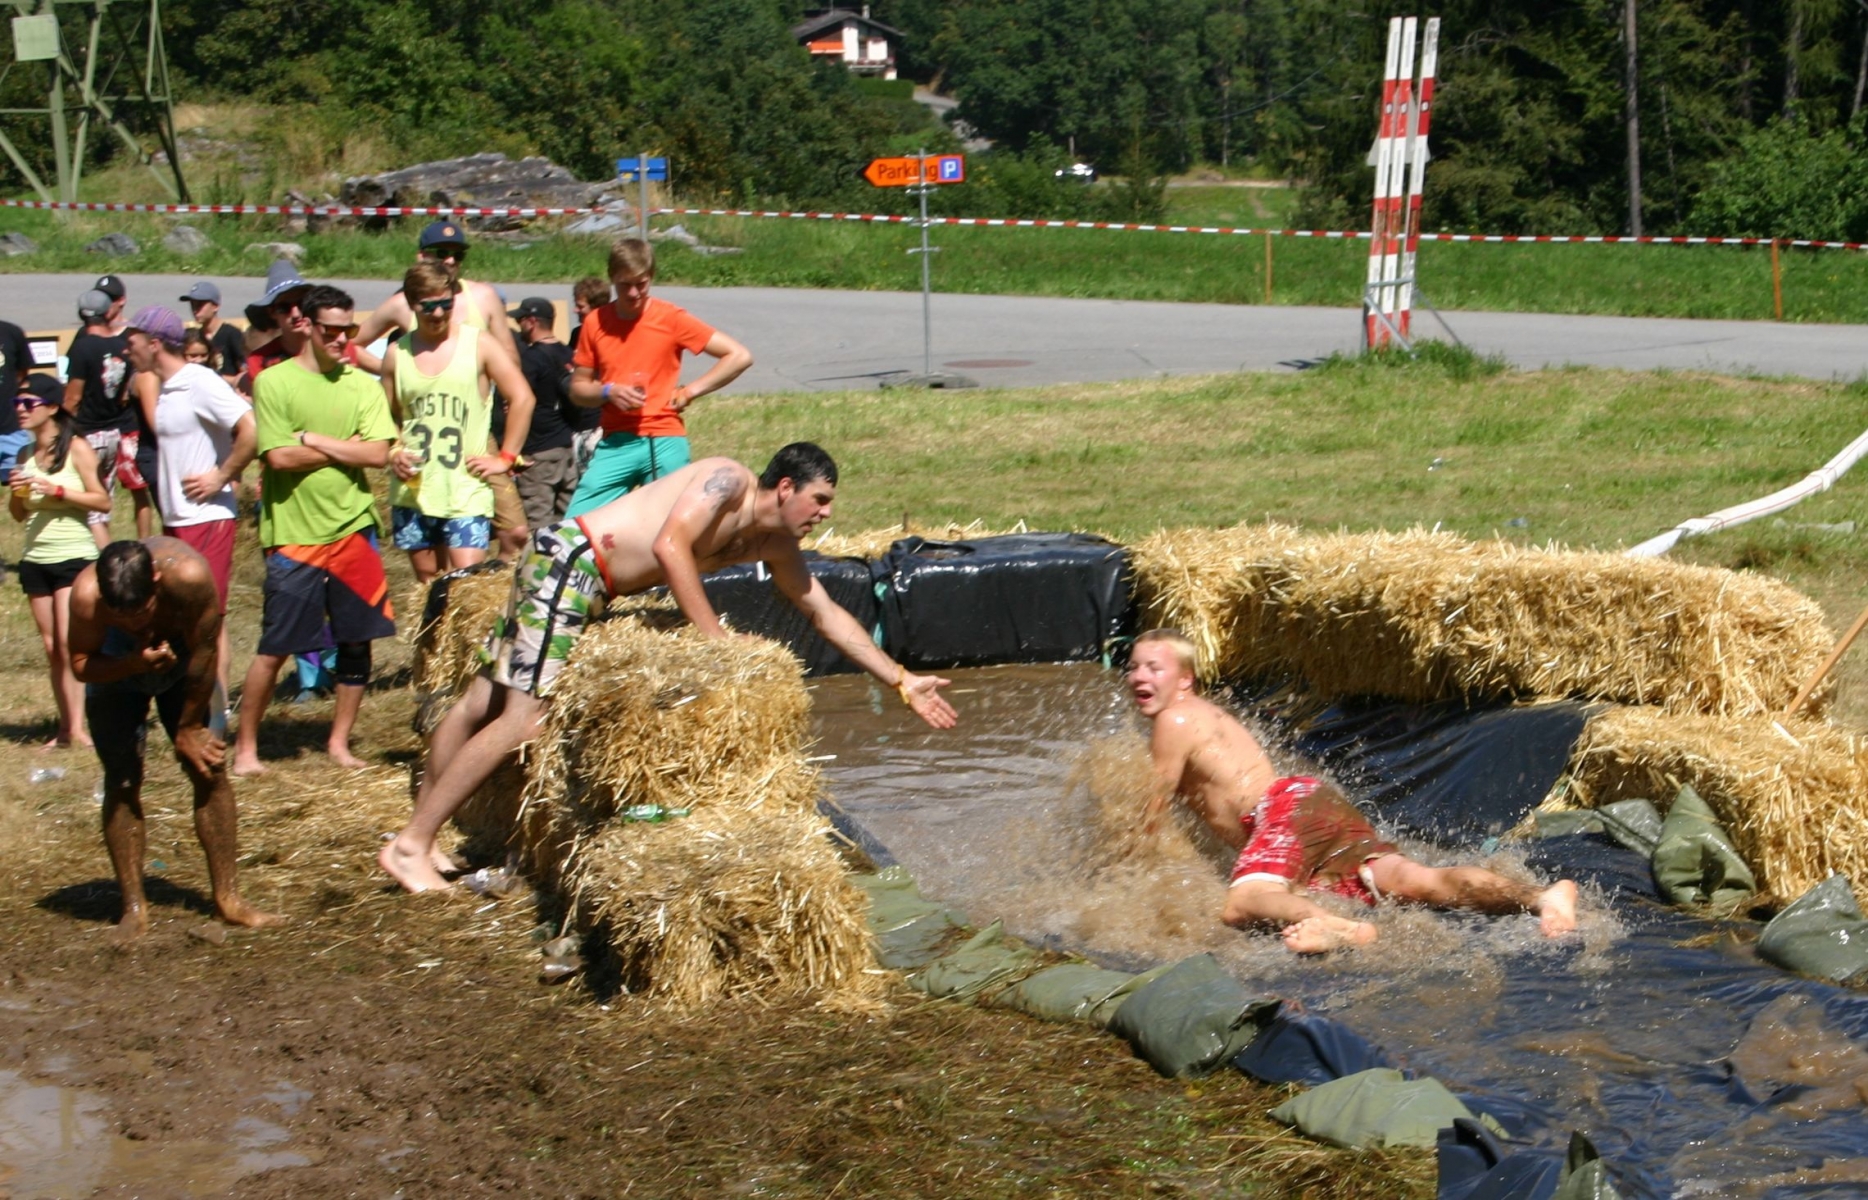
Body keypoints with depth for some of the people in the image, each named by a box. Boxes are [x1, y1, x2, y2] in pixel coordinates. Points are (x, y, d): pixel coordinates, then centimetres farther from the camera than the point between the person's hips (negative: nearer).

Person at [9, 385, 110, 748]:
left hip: (74, 556, -6)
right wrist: (17, 491, -4)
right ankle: (66, 726, 8)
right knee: (51, 646, 5)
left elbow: (103, 501, -9)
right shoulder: (25, 454, 10)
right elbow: (18, 514, 17)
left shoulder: (76, 449, -6)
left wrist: (56, 490, -17)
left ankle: (77, 726, -14)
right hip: (35, 558, 6)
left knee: (68, 641, -13)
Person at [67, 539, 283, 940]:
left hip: (182, 654, 0)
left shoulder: (188, 575, -40)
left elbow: (204, 653, -25)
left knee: (209, 766, -6)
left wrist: (189, 729, -14)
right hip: (116, 662, 0)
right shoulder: (86, 595, -36)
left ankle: (227, 898, 3)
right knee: (122, 780, -8)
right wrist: (135, 664, -40)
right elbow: (80, 663, -20)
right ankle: (134, 908, -1)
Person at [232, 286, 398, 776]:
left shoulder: (362, 385, 6)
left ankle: (339, 742, 20)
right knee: (275, 648, 0)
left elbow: (378, 454, -6)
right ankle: (245, 746, 12)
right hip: (294, 534, -4)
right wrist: (347, 450, -6)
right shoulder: (273, 382, -4)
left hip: (353, 530, 4)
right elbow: (279, 457, -13)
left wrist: (313, 439, -10)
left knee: (357, 642, 6)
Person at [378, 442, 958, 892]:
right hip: (569, 557, -9)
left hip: (590, 585, 9)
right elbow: (669, 546, -24)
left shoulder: (774, 546, 13)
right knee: (524, 718, -14)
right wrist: (717, 638, -23)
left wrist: (902, 681, 19)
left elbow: (827, 614, 21)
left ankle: (421, 830, 14)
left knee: (483, 702, 10)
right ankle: (410, 845, -12)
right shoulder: (729, 481, -13)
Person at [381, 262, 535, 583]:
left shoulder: (478, 345, -3)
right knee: (427, 587, 11)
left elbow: (522, 399, -2)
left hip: (466, 493, -3)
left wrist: (505, 458, -6)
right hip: (412, 493, 4)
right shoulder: (396, 354, 5)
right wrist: (393, 454, -2)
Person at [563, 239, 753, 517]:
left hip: (664, 444, -3)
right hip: (615, 444, 3)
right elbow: (578, 388, 13)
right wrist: (608, 392, -8)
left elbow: (739, 356, -3)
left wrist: (690, 391, -7)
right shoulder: (596, 323, 7)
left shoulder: (671, 319, -2)